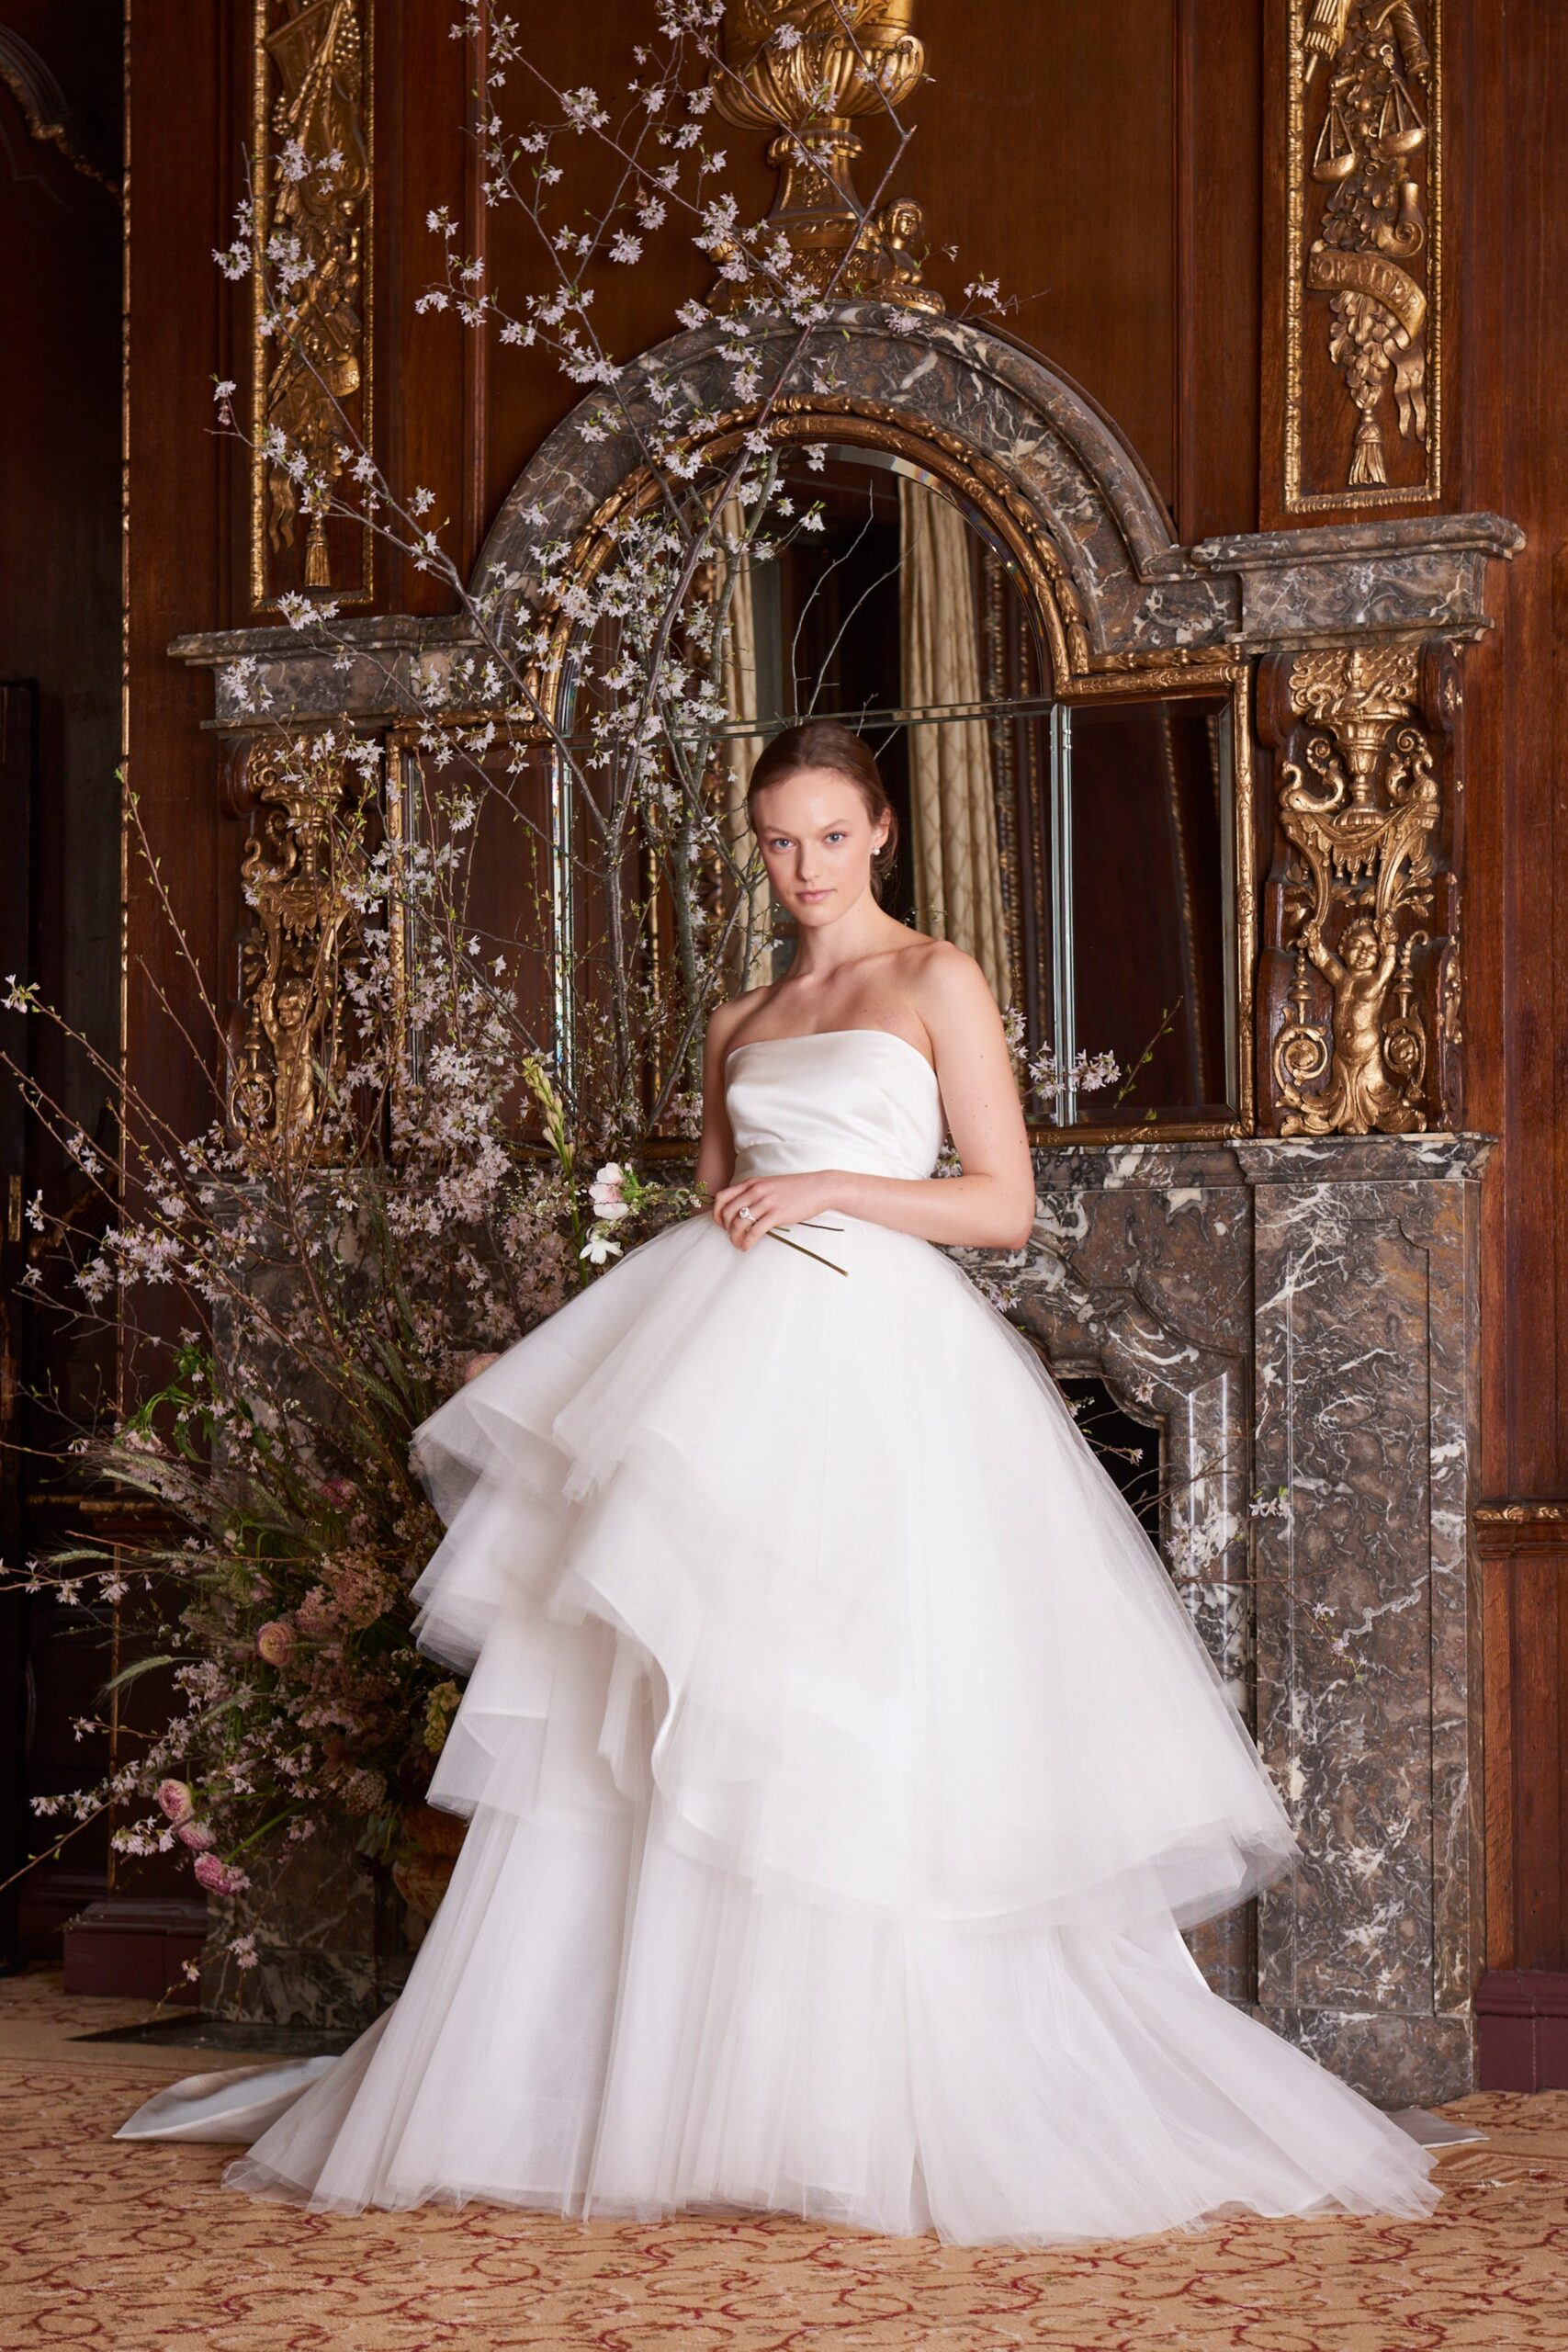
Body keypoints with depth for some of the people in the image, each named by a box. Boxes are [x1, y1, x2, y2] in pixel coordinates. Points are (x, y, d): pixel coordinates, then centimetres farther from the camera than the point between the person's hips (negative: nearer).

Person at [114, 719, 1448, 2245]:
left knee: (855, 1741, -9)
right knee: (645, 1718, -3)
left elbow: (1005, 1205, 0)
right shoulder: (737, 1025, 21)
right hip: (729, 1364, 5)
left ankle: (861, 2120, -2)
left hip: (874, 1364, -5)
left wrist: (828, 1189, -9)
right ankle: (624, 2090, 2)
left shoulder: (936, 984, 6)